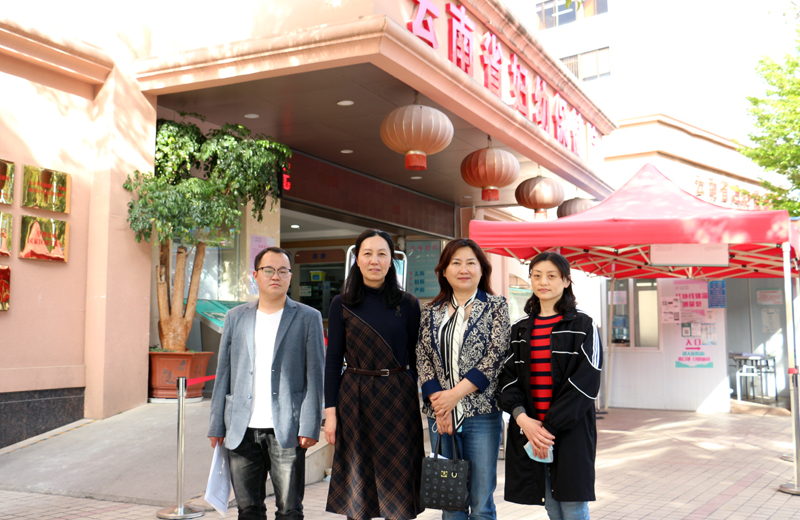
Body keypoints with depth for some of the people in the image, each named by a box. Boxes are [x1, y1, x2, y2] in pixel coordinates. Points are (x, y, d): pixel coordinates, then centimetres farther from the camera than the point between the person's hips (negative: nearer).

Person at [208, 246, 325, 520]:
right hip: (242, 430, 3)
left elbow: (315, 375, 0)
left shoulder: (308, 318, 4)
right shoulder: (236, 317, 12)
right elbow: (223, 373, 13)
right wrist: (216, 425, 8)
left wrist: (310, 426, -7)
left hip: (286, 430, -2)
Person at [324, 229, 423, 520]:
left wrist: (420, 404, 1)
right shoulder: (342, 305, 3)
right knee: (356, 487, 7)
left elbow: (415, 359, 5)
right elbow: (333, 361, 3)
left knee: (397, 483, 4)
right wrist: (330, 411, -3)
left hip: (398, 398, 0)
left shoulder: (407, 305, 3)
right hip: (355, 398, 0)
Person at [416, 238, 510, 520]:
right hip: (440, 414, 3)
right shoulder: (431, 311, 11)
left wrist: (455, 394, -14)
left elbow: (496, 357, -8)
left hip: (482, 414, -3)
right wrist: (438, 401, -9)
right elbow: (423, 357, 5)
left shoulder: (496, 306, 2)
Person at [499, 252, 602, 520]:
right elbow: (508, 377, 6)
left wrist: (551, 426, -15)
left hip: (570, 429, -3)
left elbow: (585, 382, -9)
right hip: (529, 429, 4)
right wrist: (522, 417, -12)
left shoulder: (583, 326, 0)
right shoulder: (519, 329, 12)